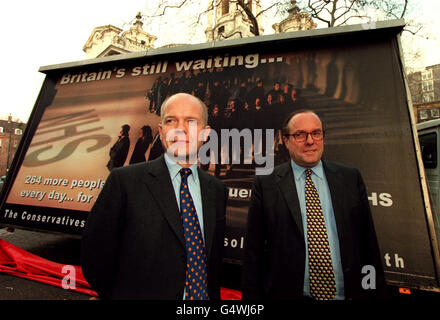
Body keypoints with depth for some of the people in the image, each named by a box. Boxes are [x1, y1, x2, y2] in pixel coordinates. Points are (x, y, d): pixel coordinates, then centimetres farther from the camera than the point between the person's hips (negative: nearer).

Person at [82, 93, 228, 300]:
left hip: (203, 295, 4)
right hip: (143, 294, -3)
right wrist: (130, 293, -2)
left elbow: (214, 258, 5)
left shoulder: (217, 189, -3)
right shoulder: (124, 180, -15)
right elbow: (95, 256, -10)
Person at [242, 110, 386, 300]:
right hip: (287, 293, -2)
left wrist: (378, 292, 4)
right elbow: (254, 250, -7)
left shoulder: (351, 178, -1)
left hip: (350, 293, 3)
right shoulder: (265, 183, -9)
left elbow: (368, 243, 3)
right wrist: (251, 296, -7)